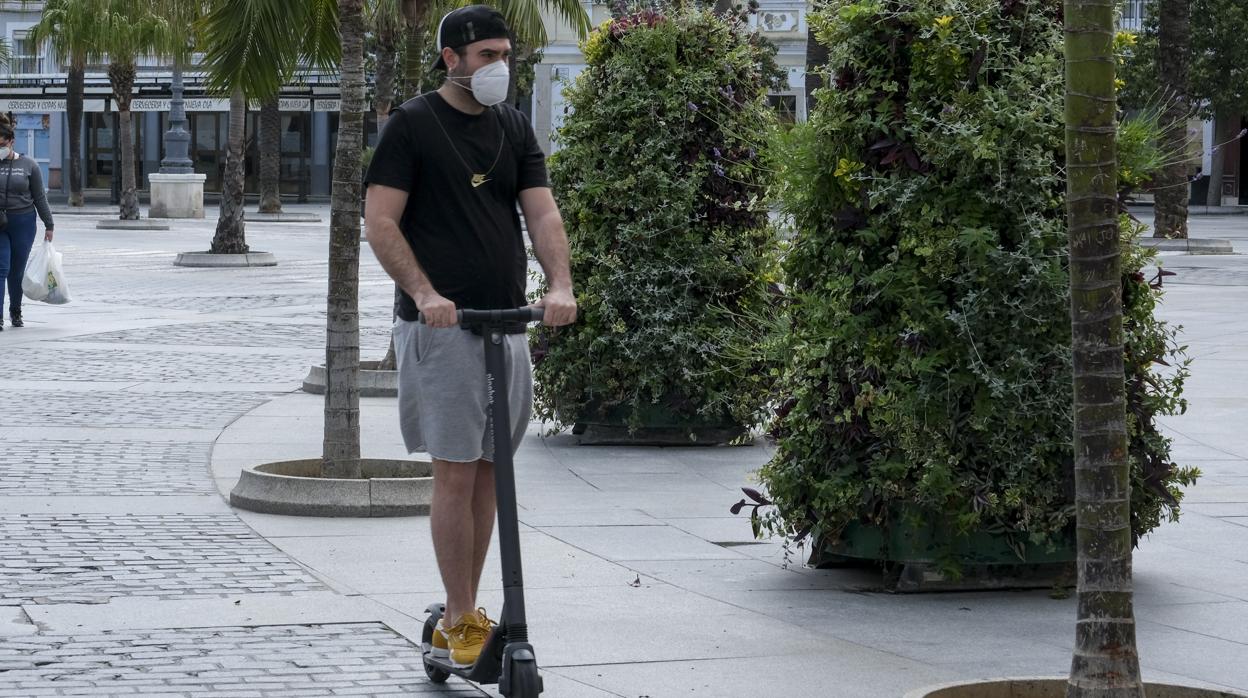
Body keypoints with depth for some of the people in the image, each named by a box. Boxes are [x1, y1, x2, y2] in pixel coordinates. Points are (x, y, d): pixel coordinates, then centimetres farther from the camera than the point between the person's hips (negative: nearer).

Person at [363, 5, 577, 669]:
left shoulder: (514, 128, 13)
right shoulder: (412, 125, -4)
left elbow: (542, 212, 4)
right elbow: (380, 221, -9)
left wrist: (559, 285, -14)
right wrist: (423, 292, -22)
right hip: (443, 324, -6)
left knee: (489, 471, 8)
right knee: (456, 472, -7)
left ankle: (466, 611, 17)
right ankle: (459, 621, -2)